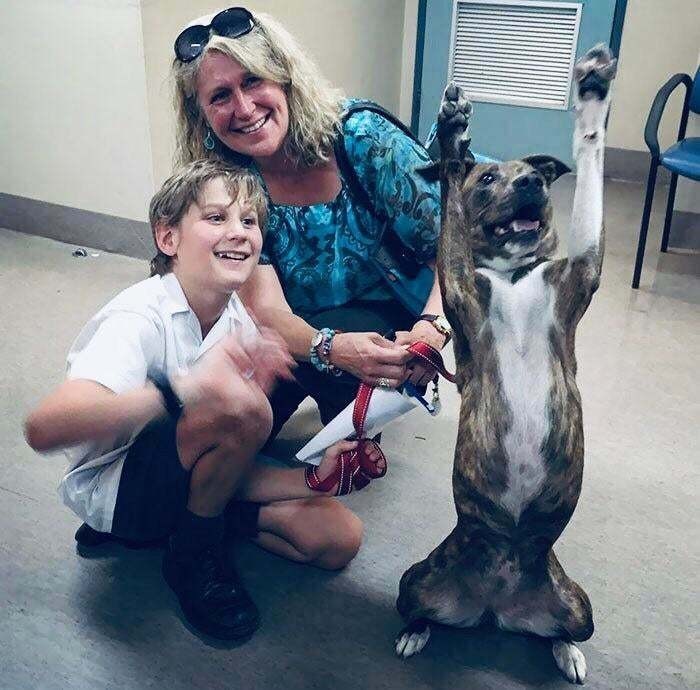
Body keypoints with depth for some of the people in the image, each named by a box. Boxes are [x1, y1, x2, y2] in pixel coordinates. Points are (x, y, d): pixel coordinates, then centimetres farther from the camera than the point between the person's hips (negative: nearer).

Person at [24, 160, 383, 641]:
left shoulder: (238, 321, -6)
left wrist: (313, 477, -20)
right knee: (240, 404, -34)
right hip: (114, 487, -6)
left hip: (183, 475, 7)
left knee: (339, 537, -7)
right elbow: (43, 429, -44)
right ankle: (194, 555, -9)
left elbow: (238, 469, -3)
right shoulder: (141, 317, -26)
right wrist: (185, 389, -56)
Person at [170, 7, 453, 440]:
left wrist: (433, 329, -43)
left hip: (391, 321, -4)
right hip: (300, 335, 4)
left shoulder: (363, 139, -23)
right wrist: (332, 348, -45)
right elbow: (266, 309, -23)